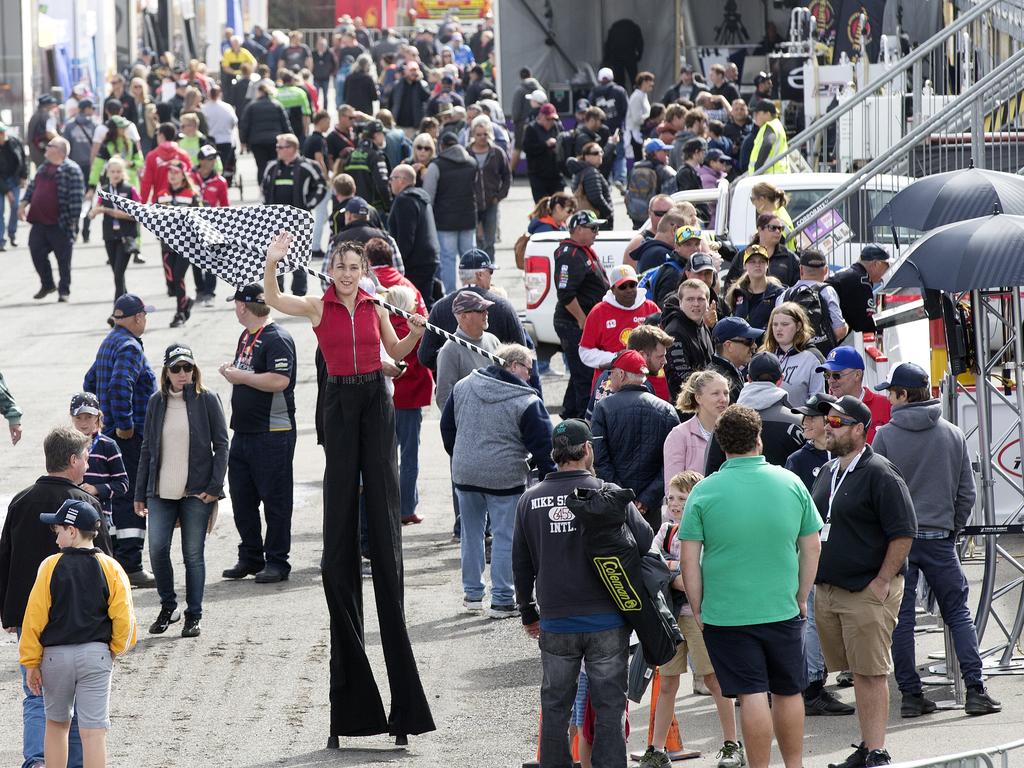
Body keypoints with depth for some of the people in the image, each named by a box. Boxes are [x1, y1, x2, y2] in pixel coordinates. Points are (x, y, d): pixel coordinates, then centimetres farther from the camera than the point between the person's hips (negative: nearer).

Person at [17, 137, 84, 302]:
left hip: (60, 224, -7)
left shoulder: (71, 170, -11)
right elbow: (32, 187, 21)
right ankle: (47, 284, 24)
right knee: (37, 252, 8)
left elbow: (76, 196, -15)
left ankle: (64, 290, 12)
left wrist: (73, 220, -17)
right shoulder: (43, 168, 15)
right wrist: (24, 203, 7)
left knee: (63, 257, 2)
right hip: (39, 222, 7)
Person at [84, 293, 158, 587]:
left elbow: (91, 381, 27)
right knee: (132, 500, -10)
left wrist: (99, 418, 26)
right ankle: (131, 566, -12)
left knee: (116, 497, 16)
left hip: (111, 432, 10)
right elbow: (120, 385, -29)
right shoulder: (129, 346, -15)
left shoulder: (109, 343, 16)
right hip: (131, 436, -10)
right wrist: (124, 424, -23)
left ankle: (114, 558, 21)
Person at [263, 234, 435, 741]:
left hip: (376, 400, 2)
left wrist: (414, 333, -1)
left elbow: (397, 353, 18)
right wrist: (271, 263, -26)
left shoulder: (375, 307, 7)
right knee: (341, 499, 0)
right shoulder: (319, 307, 0)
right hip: (338, 401, -2)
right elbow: (273, 300, -11)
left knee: (381, 496, -2)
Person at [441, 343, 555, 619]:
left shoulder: (463, 387, 4)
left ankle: (472, 593, 23)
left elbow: (447, 427, 15)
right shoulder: (527, 402, -12)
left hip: (465, 474, 5)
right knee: (505, 537, 2)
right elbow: (542, 445, -10)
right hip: (505, 478, -5)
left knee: (471, 533, 17)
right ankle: (501, 600, 2)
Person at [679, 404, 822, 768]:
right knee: (788, 693, 15)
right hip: (782, 611, 2)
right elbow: (812, 548, 6)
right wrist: (801, 597, 17)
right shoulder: (791, 483, 0)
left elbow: (689, 560, -7)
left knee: (753, 697, -2)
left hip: (726, 612, -2)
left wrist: (697, 609, 4)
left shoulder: (704, 492, -7)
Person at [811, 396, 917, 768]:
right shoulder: (827, 473, 15)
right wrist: (816, 577, 18)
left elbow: (904, 531, -14)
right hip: (827, 590, 8)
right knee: (858, 673, 11)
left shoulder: (879, 473, -11)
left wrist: (882, 582, -15)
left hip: (867, 593, -8)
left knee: (872, 673, -7)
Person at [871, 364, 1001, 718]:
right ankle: (975, 690, 0)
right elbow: (967, 492, 5)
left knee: (900, 619, 4)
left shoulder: (886, 436, -7)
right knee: (958, 613, 8)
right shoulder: (953, 435, 2)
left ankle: (911, 695, 3)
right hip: (939, 538, 2)